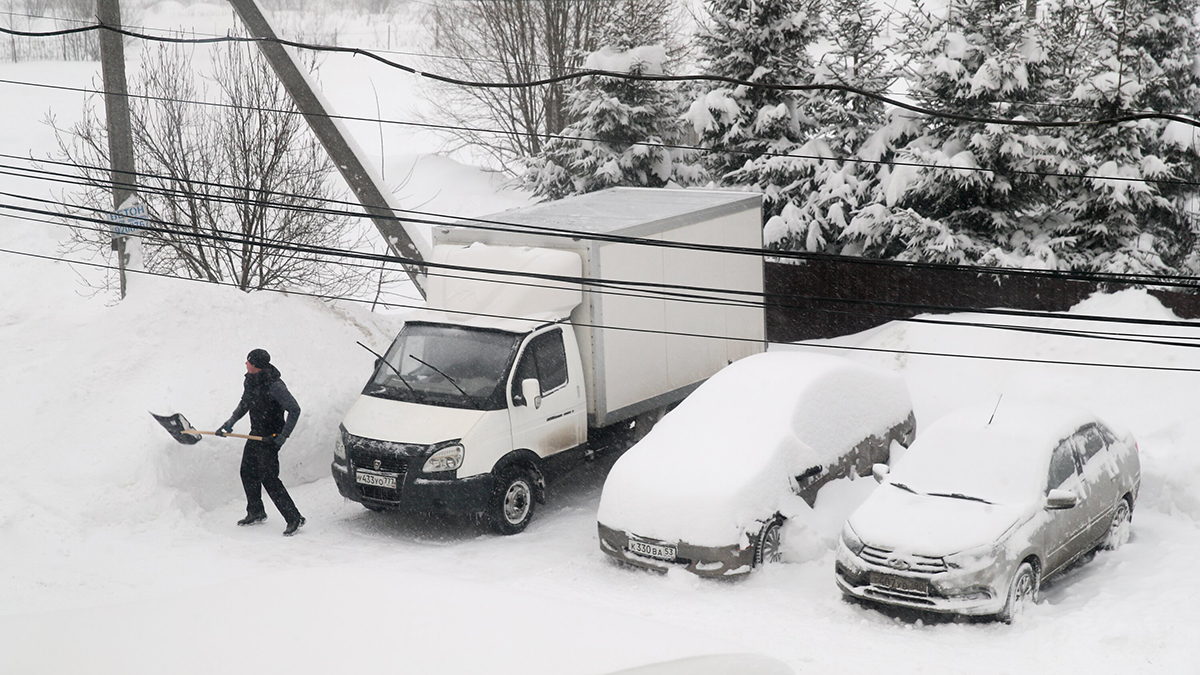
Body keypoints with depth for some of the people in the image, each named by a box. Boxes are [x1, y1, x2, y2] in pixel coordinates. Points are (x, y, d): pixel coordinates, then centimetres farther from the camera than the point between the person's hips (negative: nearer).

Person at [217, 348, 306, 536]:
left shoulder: (274, 386, -25)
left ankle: (294, 518, -6)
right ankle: (256, 513, 35)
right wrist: (230, 422, 12)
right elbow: (244, 404, 20)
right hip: (256, 434, 9)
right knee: (248, 472, 16)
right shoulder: (250, 381, 1)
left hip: (270, 438, -9)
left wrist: (284, 436, -25)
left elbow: (294, 410, -23)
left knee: (269, 478, -11)